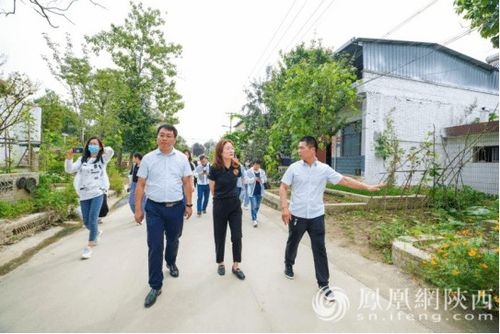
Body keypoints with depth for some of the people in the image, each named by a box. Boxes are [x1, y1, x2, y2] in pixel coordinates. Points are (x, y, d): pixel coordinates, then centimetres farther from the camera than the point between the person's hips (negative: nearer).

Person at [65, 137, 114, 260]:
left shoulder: (102, 158, 3)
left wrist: (102, 150, -21)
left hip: (97, 193, -4)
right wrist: (69, 158, -14)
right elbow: (69, 169, -3)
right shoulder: (82, 159, 10)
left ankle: (89, 247, 3)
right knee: (86, 222, 12)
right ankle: (97, 233, 42)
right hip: (84, 194, 4)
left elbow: (110, 151, -16)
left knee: (92, 220, -9)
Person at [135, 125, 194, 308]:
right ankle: (155, 286, 18)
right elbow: (140, 185, 1)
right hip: (154, 208, -1)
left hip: (176, 207, 1)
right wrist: (138, 209, -2)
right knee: (155, 247, 1)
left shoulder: (182, 158, -1)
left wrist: (189, 205, -1)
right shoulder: (148, 158, -2)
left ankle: (171, 263, 51)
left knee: (173, 240, 21)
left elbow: (187, 182, 1)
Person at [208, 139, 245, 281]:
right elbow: (212, 190, 0)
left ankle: (236, 266, 22)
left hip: (235, 204, 3)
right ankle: (220, 263, 32)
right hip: (220, 205, -3)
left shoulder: (237, 167, -5)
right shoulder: (215, 168, -15)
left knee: (237, 237, 5)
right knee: (220, 237, 11)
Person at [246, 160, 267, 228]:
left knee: (257, 206, 16)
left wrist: (261, 180, -15)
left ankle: (254, 217, 36)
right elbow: (247, 180, -11)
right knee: (253, 206, -8)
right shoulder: (249, 171, -5)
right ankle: (254, 220, -2)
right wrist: (254, 179, -25)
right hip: (252, 192, -4)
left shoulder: (262, 171, 7)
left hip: (260, 192, 5)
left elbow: (265, 179, 7)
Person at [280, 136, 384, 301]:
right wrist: (284, 208, -15)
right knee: (292, 243, 18)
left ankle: (323, 285, 20)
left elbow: (345, 180, 0)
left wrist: (368, 187, -4)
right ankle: (288, 266, 46)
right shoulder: (294, 167, -5)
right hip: (297, 215, 0)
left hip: (317, 216, 1)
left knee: (320, 250, 5)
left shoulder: (324, 169, -3)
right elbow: (283, 188, -5)